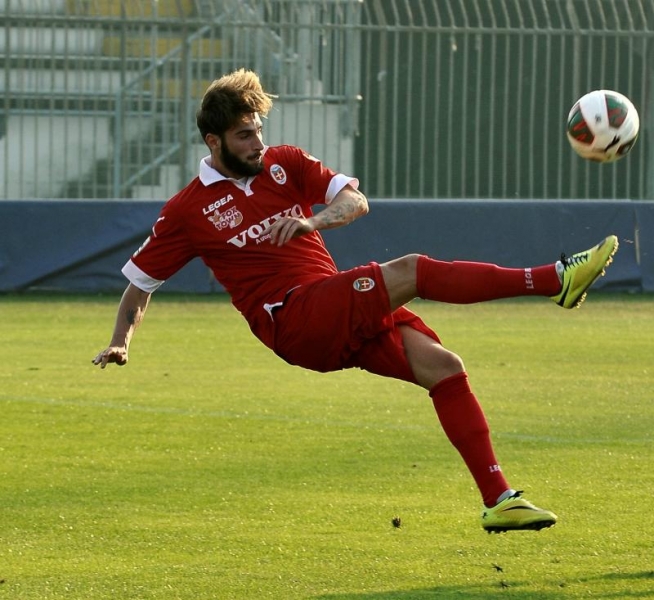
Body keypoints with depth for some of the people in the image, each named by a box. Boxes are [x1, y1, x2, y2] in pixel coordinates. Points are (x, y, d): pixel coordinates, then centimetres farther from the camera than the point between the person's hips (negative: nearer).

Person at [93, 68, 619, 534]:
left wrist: (315, 220, -16)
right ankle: (554, 279, -28)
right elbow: (140, 282, 12)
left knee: (442, 366, -9)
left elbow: (355, 200, 5)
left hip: (345, 317, 6)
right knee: (411, 271, -23)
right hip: (292, 321, -6)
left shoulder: (285, 164, 14)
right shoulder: (187, 212, 4)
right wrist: (121, 343, -2)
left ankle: (498, 499, -7)